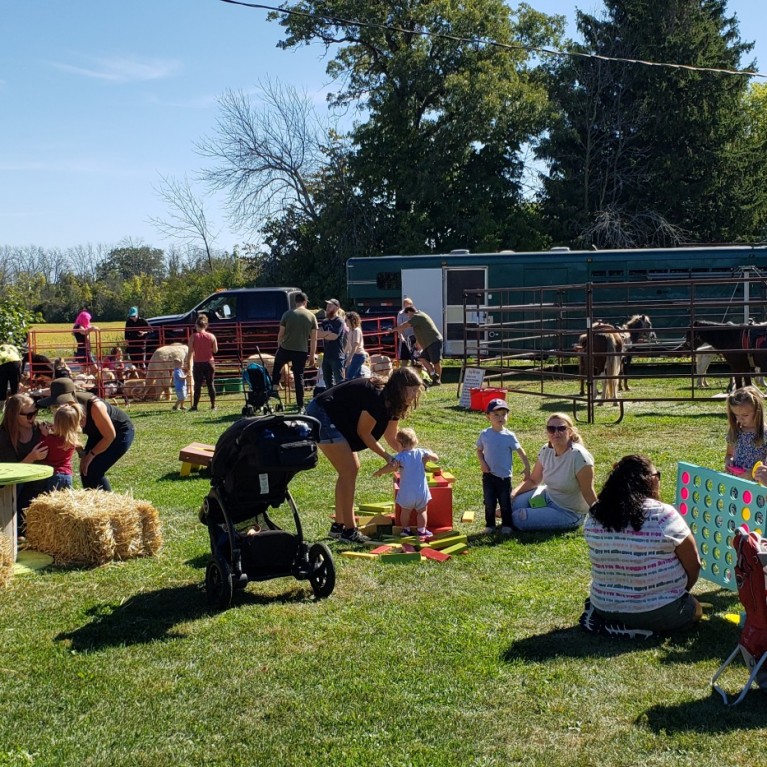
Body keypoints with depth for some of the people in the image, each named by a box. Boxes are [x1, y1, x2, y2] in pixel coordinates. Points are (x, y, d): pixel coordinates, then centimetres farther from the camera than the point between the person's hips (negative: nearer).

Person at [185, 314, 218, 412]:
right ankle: (213, 405, 10)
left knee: (197, 385, 1)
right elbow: (215, 350, 2)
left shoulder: (194, 336, -6)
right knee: (210, 384, 8)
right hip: (209, 363, 2)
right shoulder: (211, 336, -2)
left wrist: (187, 364, -2)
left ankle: (195, 406, 1)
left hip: (198, 364, -2)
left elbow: (190, 352, -7)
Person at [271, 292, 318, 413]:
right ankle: (300, 406, 7)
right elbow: (314, 338, 2)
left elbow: (281, 334, 0)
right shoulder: (311, 316, 3)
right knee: (299, 377, 6)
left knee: (277, 366, 28)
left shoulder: (288, 314, -2)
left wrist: (278, 347, 15)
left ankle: (274, 388, 24)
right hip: (302, 351, 1)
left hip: (286, 349, -1)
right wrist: (312, 355, 8)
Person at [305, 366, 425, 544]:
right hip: (322, 415, -10)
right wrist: (386, 456, -9)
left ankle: (339, 526, 18)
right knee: (349, 470, -10)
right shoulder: (376, 397, -25)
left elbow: (391, 438, 13)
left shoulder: (392, 403, 3)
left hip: (337, 419, 10)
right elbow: (363, 433, -16)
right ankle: (349, 530, -4)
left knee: (350, 469, 11)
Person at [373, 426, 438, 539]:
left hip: (406, 493, -1)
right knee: (421, 511, 17)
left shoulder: (400, 457, -13)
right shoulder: (421, 453, -5)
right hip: (421, 492, 1)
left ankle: (406, 529, 28)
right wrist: (429, 454, 22)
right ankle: (421, 530, 18)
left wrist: (379, 472, -14)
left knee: (405, 511, 20)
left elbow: (391, 467, -28)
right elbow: (436, 458, 2)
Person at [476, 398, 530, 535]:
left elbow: (521, 452, -4)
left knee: (505, 503, 7)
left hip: (504, 476, -1)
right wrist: (482, 463, -7)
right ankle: (490, 525, 21)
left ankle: (507, 525, 21)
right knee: (489, 503, 7)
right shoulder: (484, 434, -3)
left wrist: (527, 469, -6)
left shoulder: (509, 436, -10)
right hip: (488, 475, 2)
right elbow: (479, 450, 10)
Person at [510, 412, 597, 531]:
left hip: (569, 513, -6)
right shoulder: (546, 450, -7)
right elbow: (533, 480, 3)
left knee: (518, 519, -17)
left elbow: (588, 493, -24)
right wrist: (513, 493, -13)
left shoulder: (578, 456, -27)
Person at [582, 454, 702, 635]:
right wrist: (678, 593, 11)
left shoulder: (594, 516, -4)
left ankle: (605, 620, 7)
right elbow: (693, 565, -8)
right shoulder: (664, 516, -17)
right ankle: (647, 627, 0)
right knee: (694, 608, 25)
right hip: (659, 613, -5)